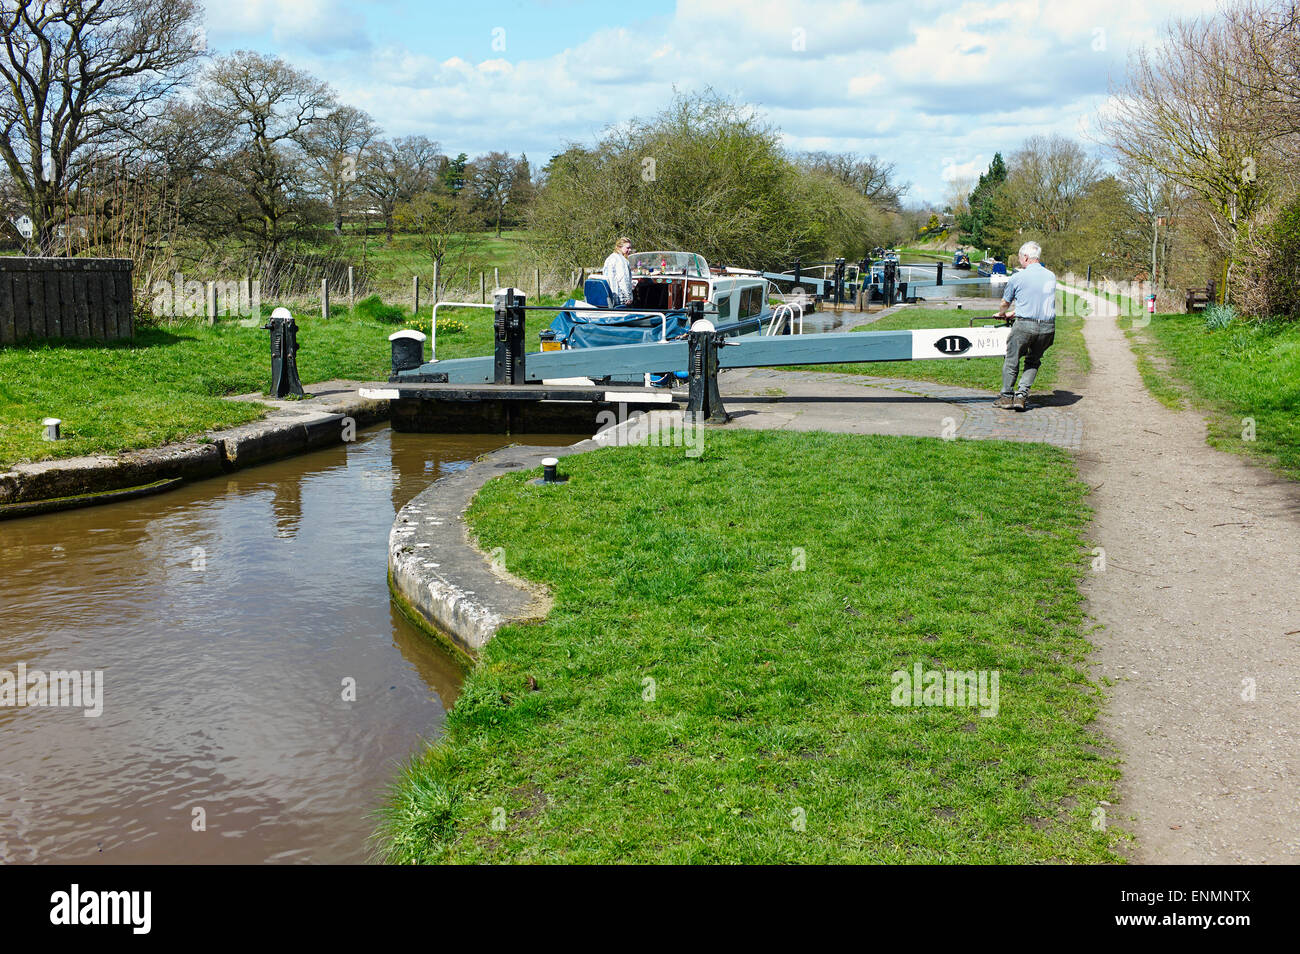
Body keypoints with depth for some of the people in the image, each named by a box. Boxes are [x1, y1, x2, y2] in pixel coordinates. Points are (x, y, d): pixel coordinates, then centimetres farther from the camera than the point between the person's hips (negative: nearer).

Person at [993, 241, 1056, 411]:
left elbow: (1005, 302, 12)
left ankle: (1007, 396, 18)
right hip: (1048, 326, 4)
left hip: (1025, 325, -4)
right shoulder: (1051, 277, 12)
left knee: (1012, 360, 12)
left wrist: (1002, 313, 36)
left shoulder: (1017, 278, -3)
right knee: (1033, 361, 18)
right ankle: (1021, 395, 9)